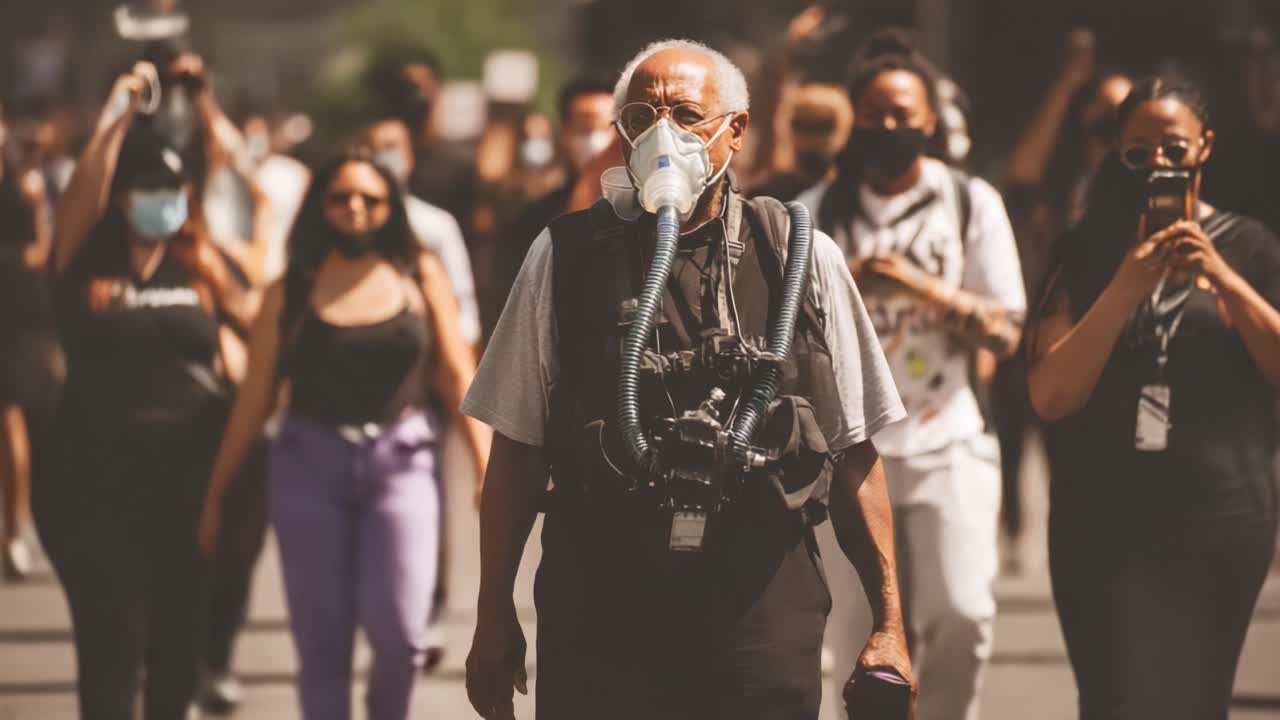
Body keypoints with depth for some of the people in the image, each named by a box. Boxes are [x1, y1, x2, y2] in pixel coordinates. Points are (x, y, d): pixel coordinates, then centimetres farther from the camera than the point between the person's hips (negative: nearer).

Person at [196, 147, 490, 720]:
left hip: (400, 462, -1)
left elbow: (457, 374, 4)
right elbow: (255, 396, 5)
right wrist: (216, 491, 5)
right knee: (321, 640, 2)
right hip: (310, 464, 1)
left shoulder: (421, 276, 4)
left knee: (397, 628, -13)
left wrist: (487, 467, -2)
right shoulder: (292, 291, 3)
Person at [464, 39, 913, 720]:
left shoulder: (805, 259, 3)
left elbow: (854, 455, 4)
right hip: (597, 607, 0)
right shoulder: (564, 256, 3)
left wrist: (888, 622, 0)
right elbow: (517, 445, 6)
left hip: (763, 614, 0)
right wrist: (494, 615, 5)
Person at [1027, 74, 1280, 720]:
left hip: (1219, 520, 0)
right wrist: (1125, 290, -14)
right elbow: (1050, 396, -3)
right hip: (1104, 519, 0)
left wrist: (1224, 281, -12)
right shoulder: (1090, 251, 7)